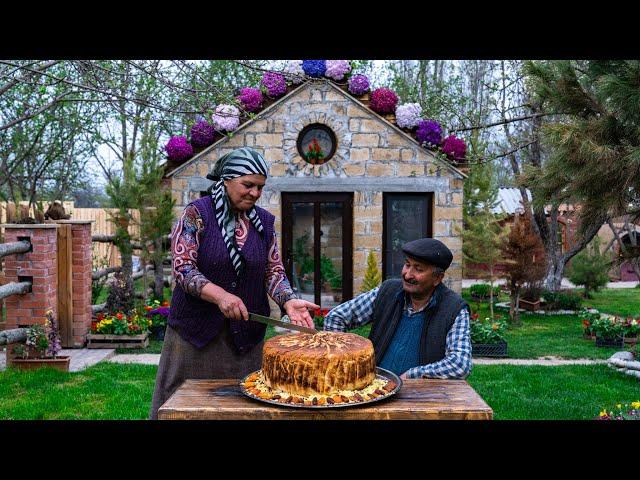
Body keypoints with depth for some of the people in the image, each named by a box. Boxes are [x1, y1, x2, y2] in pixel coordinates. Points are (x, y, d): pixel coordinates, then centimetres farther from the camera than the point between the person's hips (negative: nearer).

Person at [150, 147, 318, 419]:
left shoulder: (264, 221, 6)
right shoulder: (197, 214, -6)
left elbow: (274, 270, 5)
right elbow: (183, 267, -13)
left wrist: (288, 300, -15)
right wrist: (219, 295, -28)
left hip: (245, 334, 3)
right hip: (197, 329, -3)